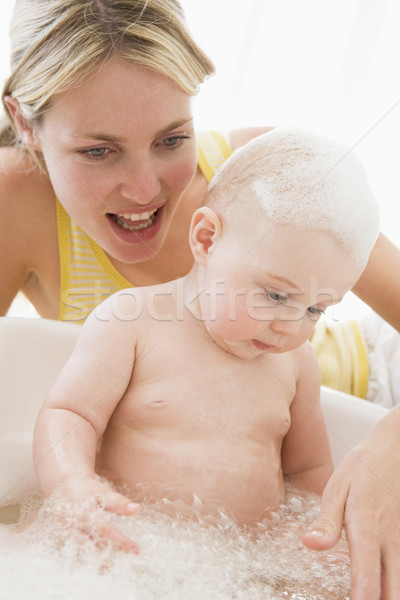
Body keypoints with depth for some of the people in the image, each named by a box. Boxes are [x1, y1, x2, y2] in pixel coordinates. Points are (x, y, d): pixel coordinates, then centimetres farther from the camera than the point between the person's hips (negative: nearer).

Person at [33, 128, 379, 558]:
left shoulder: (296, 361, 6)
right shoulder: (132, 321, -8)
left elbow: (308, 470, 17)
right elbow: (67, 414, -10)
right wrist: (76, 487, -30)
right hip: (129, 546, -2)